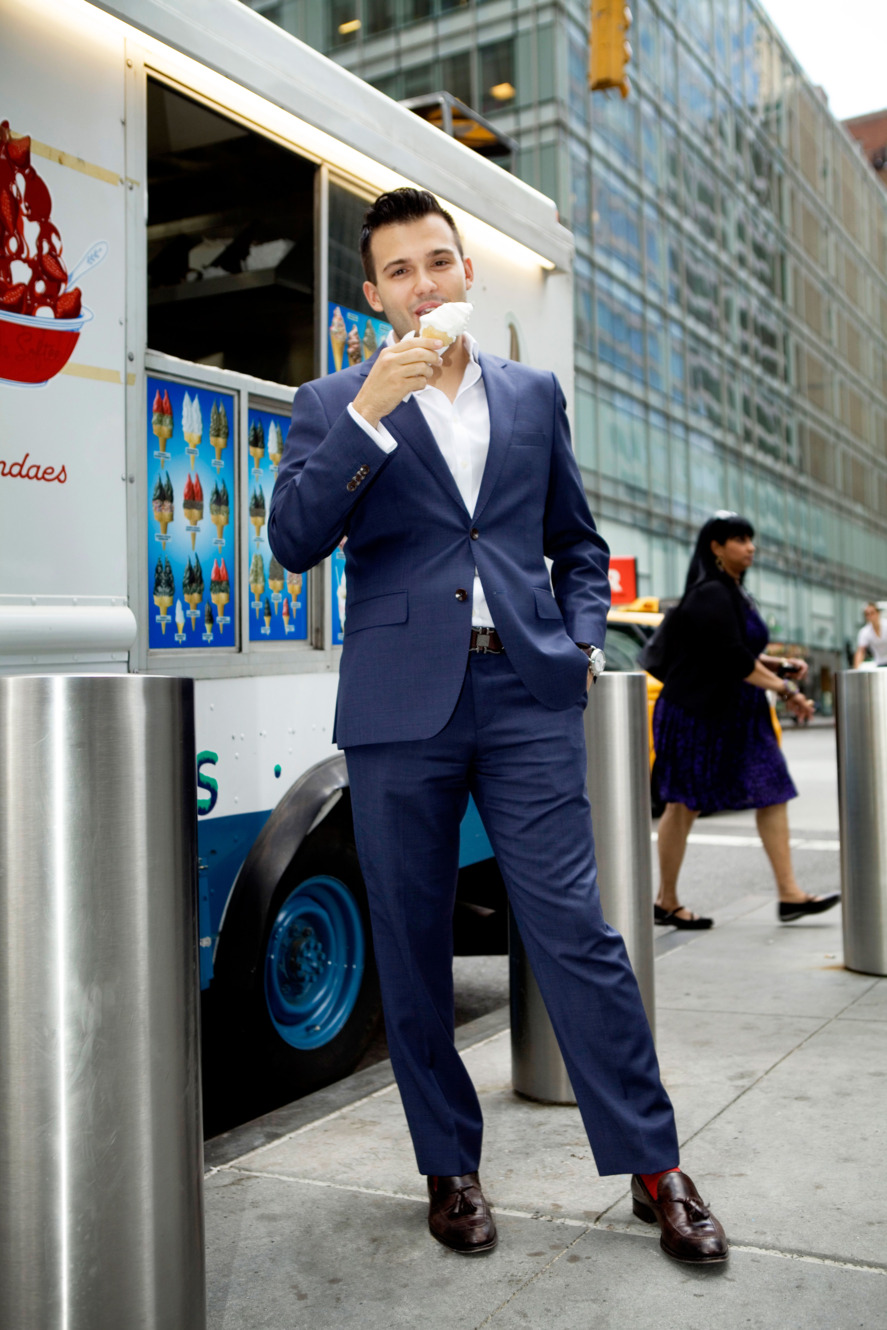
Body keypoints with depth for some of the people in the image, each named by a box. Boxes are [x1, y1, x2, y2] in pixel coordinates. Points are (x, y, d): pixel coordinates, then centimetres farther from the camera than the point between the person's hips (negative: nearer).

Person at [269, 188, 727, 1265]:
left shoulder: (534, 395, 15)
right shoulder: (333, 405, 8)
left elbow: (576, 542, 22)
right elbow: (293, 540, -8)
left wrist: (582, 640, 6)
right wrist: (369, 411, -15)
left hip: (526, 696, 1)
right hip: (402, 705, 0)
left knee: (576, 933, -2)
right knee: (412, 948, 7)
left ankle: (654, 1167, 12)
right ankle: (449, 1168, 24)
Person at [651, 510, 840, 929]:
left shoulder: (733, 593, 13)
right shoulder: (710, 596, -15)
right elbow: (732, 658, -23)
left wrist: (781, 666, 5)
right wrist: (785, 690, -20)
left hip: (736, 715, 9)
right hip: (697, 714, -9)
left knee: (772, 794, 3)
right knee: (683, 804, 1)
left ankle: (789, 894, 5)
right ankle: (666, 902, 11)